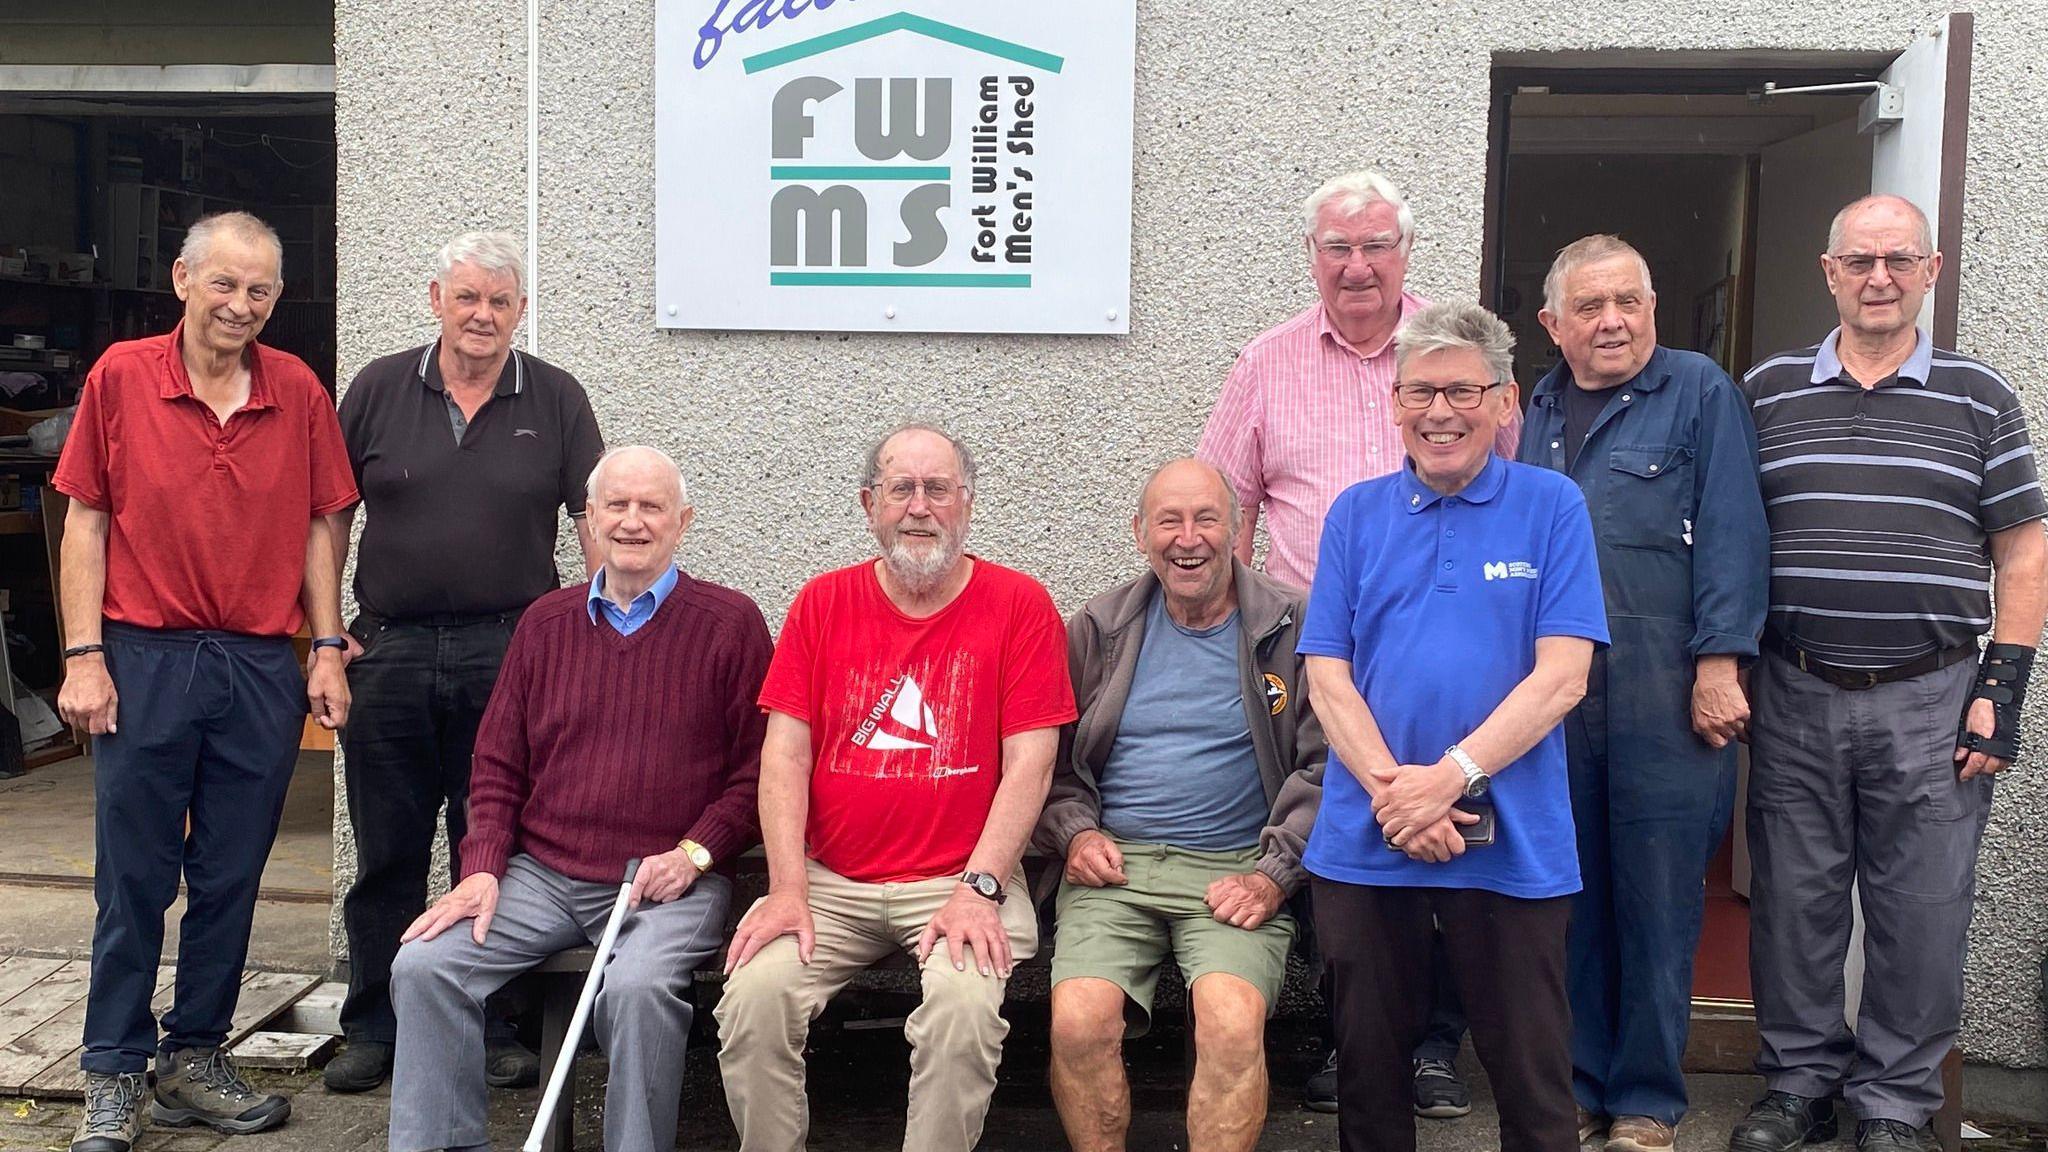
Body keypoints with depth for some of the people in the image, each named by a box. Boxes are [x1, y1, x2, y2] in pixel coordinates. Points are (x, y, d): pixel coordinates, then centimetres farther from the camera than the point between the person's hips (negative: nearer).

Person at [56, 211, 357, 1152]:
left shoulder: (298, 390, 5)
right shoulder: (121, 376, 0)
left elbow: (318, 526, 8)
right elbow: (86, 521, 1)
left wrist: (327, 649, 2)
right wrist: (84, 657, -5)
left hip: (262, 668, 2)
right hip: (146, 660, -2)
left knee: (230, 879, 10)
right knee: (133, 880, 5)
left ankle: (194, 1059, 24)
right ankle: (113, 1076, 18)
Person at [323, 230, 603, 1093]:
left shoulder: (556, 399, 5)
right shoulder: (379, 389, 6)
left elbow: (597, 520, 4)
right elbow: (328, 515, 10)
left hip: (510, 655, -1)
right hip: (390, 653, 1)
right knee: (386, 852, 10)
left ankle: (493, 1031, 18)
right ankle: (375, 1030, 23)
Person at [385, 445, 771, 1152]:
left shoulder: (730, 623, 2)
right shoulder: (547, 622, 15)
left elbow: (758, 767, 0)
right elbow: (497, 765, 15)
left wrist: (695, 853, -12)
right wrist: (482, 870, 1)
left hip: (669, 882, -4)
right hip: (540, 873, 4)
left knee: (637, 987, -32)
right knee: (423, 966, -16)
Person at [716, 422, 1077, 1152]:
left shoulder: (1019, 605, 0)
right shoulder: (823, 603, 9)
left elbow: (1029, 763, -4)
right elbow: (785, 753, 3)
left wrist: (979, 889, -13)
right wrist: (788, 890, -8)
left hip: (964, 879, -2)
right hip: (830, 879, 3)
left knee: (964, 1007, -29)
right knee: (754, 996, -21)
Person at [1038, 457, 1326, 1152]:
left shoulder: (1291, 629, 6)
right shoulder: (1099, 630, 13)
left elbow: (1324, 766, 3)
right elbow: (1050, 757, 18)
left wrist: (1274, 874, -8)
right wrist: (1075, 833, 0)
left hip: (1237, 868, -1)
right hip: (1114, 863, 2)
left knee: (1234, 1023, -29)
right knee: (1078, 1021, -23)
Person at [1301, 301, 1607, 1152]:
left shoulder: (1551, 507, 0)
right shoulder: (1357, 513, 6)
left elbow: (1561, 677, -8)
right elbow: (1327, 675, 1)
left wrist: (1448, 779, -17)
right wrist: (1391, 789, -14)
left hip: (1513, 846, -2)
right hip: (1363, 840, 2)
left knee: (1533, 1081, 7)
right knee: (1367, 1066, 14)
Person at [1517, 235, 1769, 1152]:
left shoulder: (1700, 393, 3)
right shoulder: (1537, 412, 17)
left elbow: (1733, 533, -5)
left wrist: (1719, 663, -14)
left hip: (1664, 689, -4)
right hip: (1551, 687, 4)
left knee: (1658, 898, 2)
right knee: (1568, 895, 9)